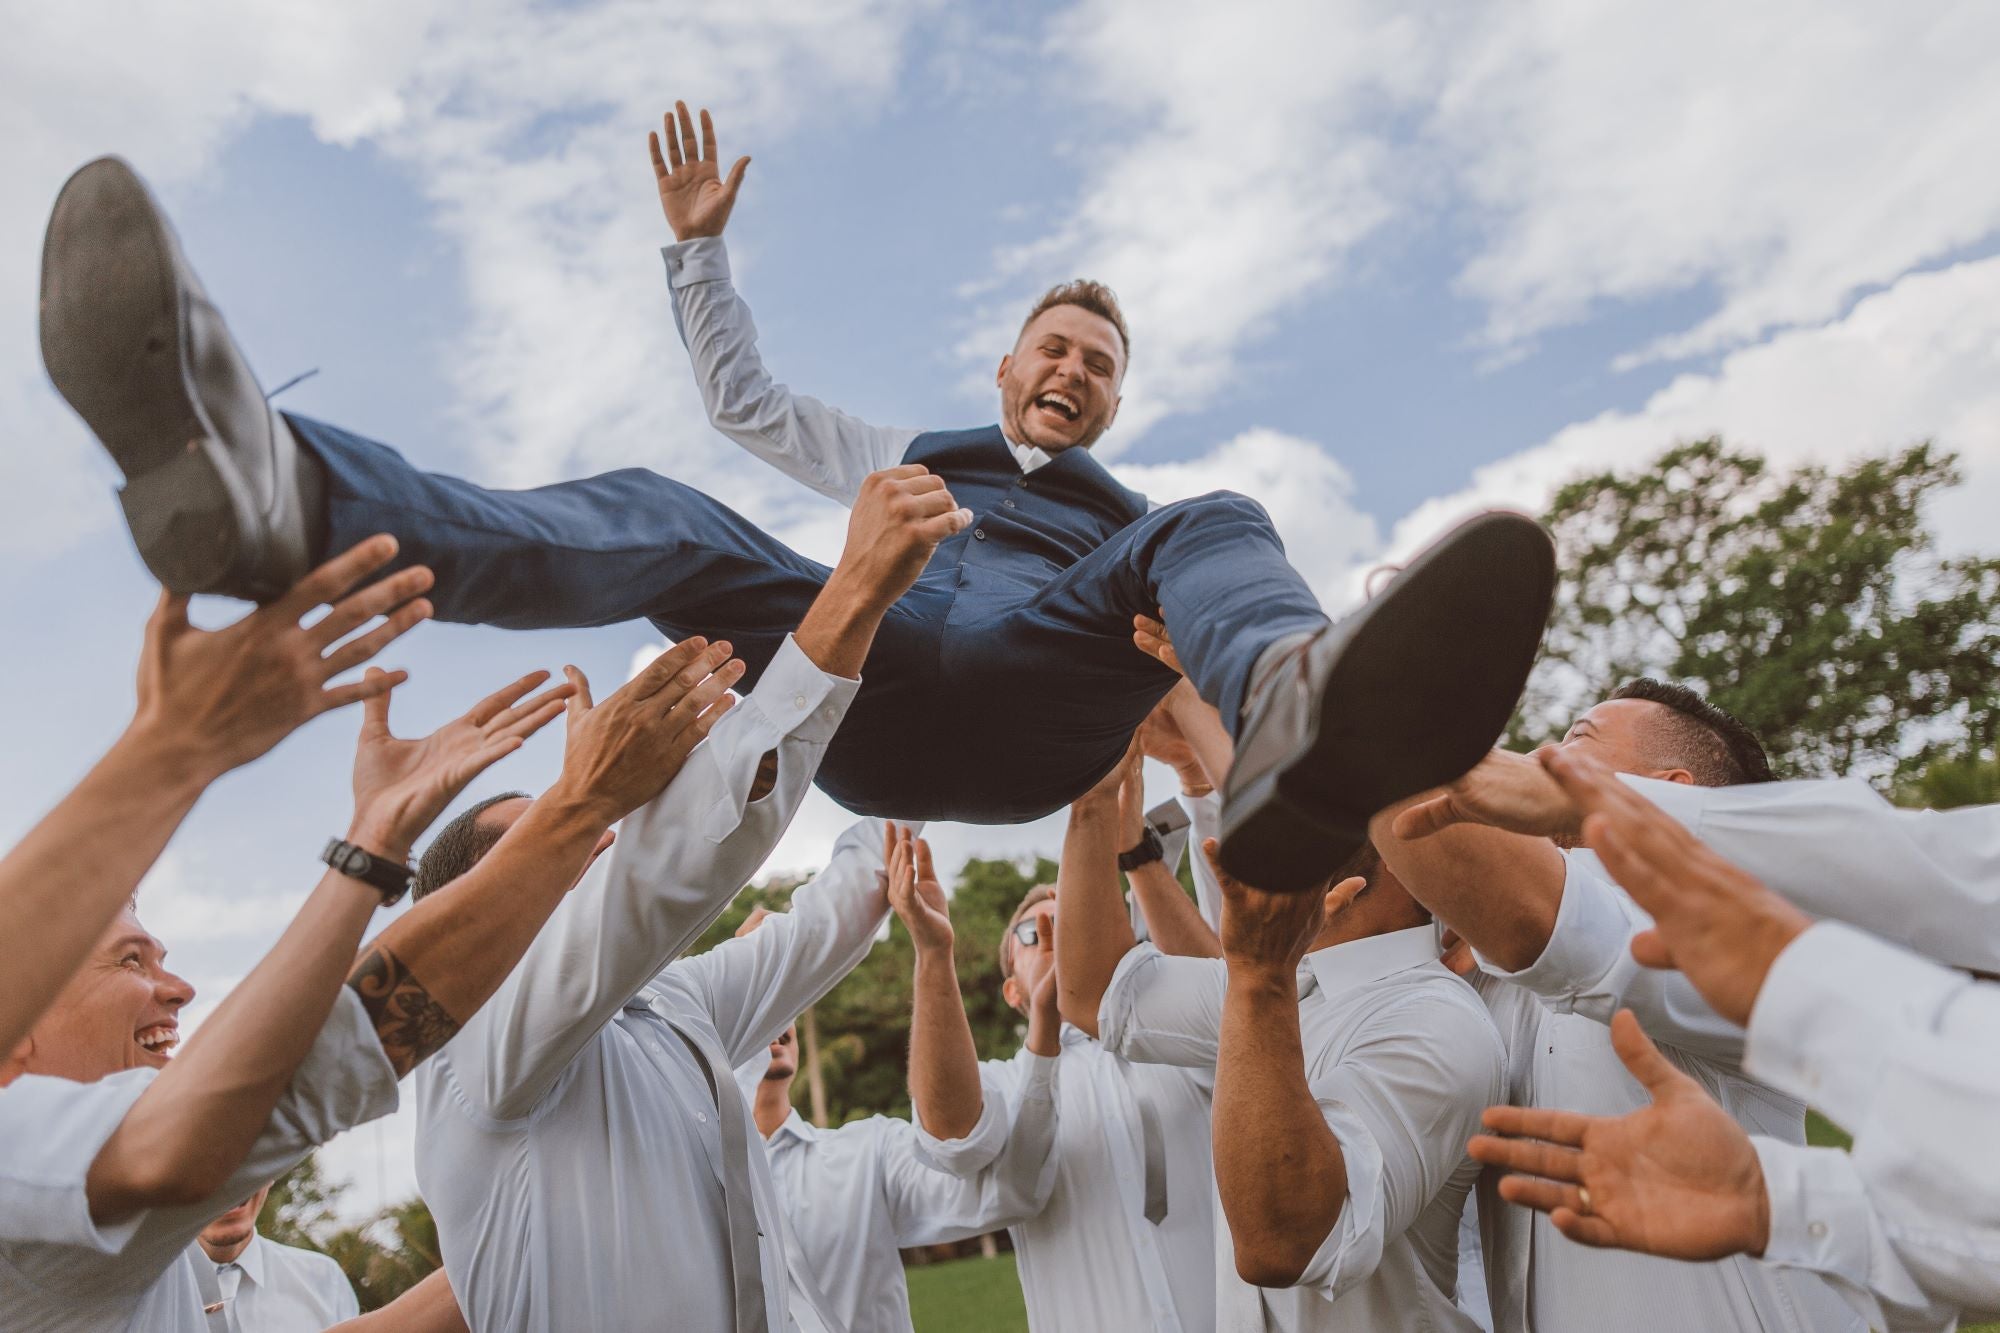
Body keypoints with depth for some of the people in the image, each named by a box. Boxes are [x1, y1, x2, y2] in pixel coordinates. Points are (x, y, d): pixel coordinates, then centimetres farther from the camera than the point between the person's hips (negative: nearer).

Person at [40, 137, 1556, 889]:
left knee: (1222, 523, -24)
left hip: (1036, 705, 0)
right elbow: (748, 400, 37)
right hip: (869, 675, 1)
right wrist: (703, 247, 29)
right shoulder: (910, 455, 38)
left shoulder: (1138, 522, 35)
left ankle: (1299, 726, -61)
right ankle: (273, 489, -49)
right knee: (666, 521, -23)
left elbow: (1169, 634, 25)